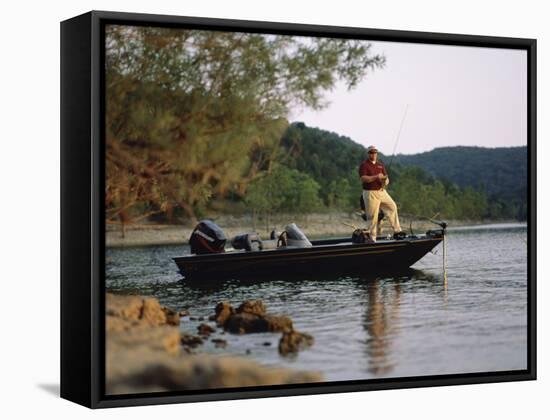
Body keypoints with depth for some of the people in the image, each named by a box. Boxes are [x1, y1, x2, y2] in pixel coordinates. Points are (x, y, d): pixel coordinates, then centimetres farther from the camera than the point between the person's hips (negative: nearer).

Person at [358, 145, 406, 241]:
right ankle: (372, 238, 1)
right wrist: (376, 177, -25)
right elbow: (363, 179, -16)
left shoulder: (380, 165, 15)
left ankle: (397, 231, 5)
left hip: (382, 191, 6)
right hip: (370, 193, -6)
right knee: (372, 216, -5)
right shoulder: (364, 165, -4)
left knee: (392, 207, -2)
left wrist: (386, 181, -9)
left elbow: (386, 177, 16)